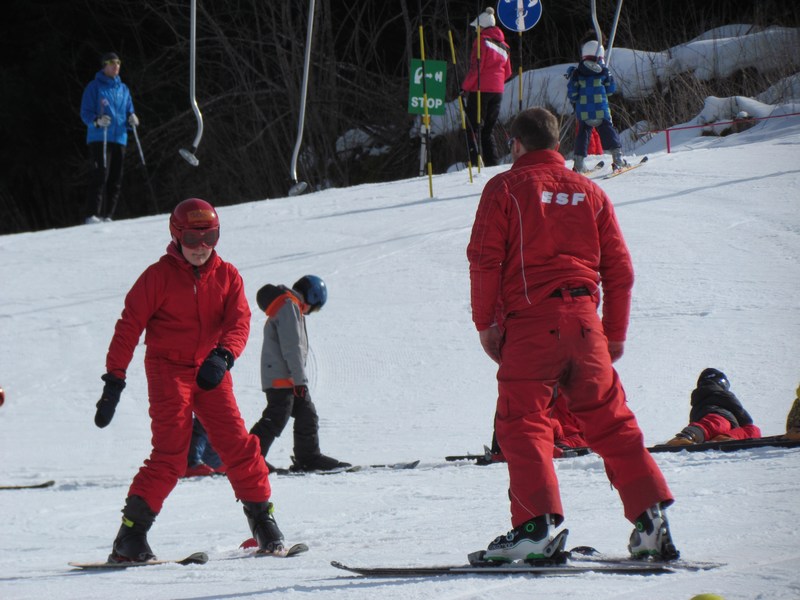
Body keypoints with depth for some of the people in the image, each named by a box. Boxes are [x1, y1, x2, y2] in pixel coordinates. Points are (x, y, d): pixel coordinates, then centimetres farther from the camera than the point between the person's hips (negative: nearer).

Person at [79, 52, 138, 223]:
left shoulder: (123, 89, 18)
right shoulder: (94, 87, 1)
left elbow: (129, 111, 23)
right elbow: (85, 113, -3)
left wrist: (131, 119, -1)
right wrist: (97, 121, -23)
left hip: (119, 139, 6)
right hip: (99, 139, -6)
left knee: (116, 180, 3)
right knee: (100, 175, -17)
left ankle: (108, 215, 7)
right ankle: (94, 214, -22)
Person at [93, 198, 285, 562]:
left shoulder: (227, 276, 5)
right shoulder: (159, 276, -5)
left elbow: (239, 321, -6)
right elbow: (129, 327, -5)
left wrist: (222, 356, -27)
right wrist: (114, 380, -11)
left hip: (211, 373, 3)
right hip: (168, 371, -3)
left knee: (238, 445, -5)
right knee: (170, 453, -13)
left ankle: (263, 520, 8)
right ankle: (131, 534, -11)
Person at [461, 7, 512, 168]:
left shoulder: (482, 41, -9)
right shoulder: (503, 45, 12)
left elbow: (476, 68, -14)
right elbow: (507, 72, 16)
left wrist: (465, 87, -8)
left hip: (480, 90, -7)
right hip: (497, 91, 7)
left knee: (473, 127, -5)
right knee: (489, 130, 14)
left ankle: (474, 162, -15)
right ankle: (492, 162, 9)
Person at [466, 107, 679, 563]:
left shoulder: (506, 188, 3)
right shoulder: (591, 192, 16)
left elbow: (485, 258, -4)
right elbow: (619, 268, 14)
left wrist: (485, 321, 2)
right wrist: (616, 334, 20)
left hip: (531, 320, -4)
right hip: (585, 320, 4)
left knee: (523, 423, -5)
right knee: (610, 422, 10)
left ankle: (538, 522, -18)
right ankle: (652, 515, 4)